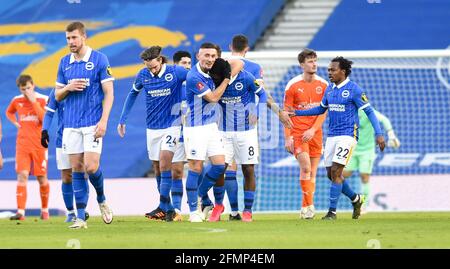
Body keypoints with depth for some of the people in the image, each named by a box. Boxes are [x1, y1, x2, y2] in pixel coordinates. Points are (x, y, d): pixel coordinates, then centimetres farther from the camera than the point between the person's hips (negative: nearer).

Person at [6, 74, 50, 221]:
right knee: (22, 175, -11)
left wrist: (34, 101, -19)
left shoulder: (43, 100, -4)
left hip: (39, 144, -2)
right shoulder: (16, 101, 6)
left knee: (42, 178, 5)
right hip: (22, 144, 2)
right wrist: (15, 122, 9)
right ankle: (20, 211, -19)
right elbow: (9, 112, 28)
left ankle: (45, 209, 24)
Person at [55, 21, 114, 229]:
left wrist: (103, 121, -14)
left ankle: (101, 200, 17)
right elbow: (57, 96, 16)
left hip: (92, 124, -4)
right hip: (71, 124, 4)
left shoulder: (99, 59, -4)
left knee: (91, 167, -12)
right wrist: (68, 88, -7)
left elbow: (109, 93, -5)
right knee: (77, 169, 2)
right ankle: (81, 217, 3)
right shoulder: (64, 62, 10)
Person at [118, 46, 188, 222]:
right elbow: (133, 94, 15)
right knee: (158, 168, 6)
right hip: (153, 127, 5)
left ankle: (163, 206, -21)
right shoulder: (143, 75, -1)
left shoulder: (176, 72, -13)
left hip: (172, 125, -5)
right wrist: (122, 120, 15)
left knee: (164, 161, -21)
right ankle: (169, 210, 14)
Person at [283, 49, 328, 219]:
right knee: (305, 167, -17)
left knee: (312, 172, 5)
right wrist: (287, 137, -7)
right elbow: (286, 113, -1)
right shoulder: (293, 85, -3)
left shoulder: (323, 85, 4)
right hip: (297, 133, -3)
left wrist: (313, 130, -10)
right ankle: (309, 205, -12)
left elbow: (324, 111, 3)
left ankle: (306, 207, 14)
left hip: (315, 133, 3)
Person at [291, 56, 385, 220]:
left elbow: (369, 111, -8)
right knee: (331, 174, 8)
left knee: (335, 172, -13)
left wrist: (379, 134, -14)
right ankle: (356, 199, 29)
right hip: (332, 136, 7)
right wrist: (297, 113, 16)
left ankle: (332, 211, -7)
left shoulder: (354, 90, -10)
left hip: (347, 135, -7)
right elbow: (321, 109, 24)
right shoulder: (329, 89, 10)